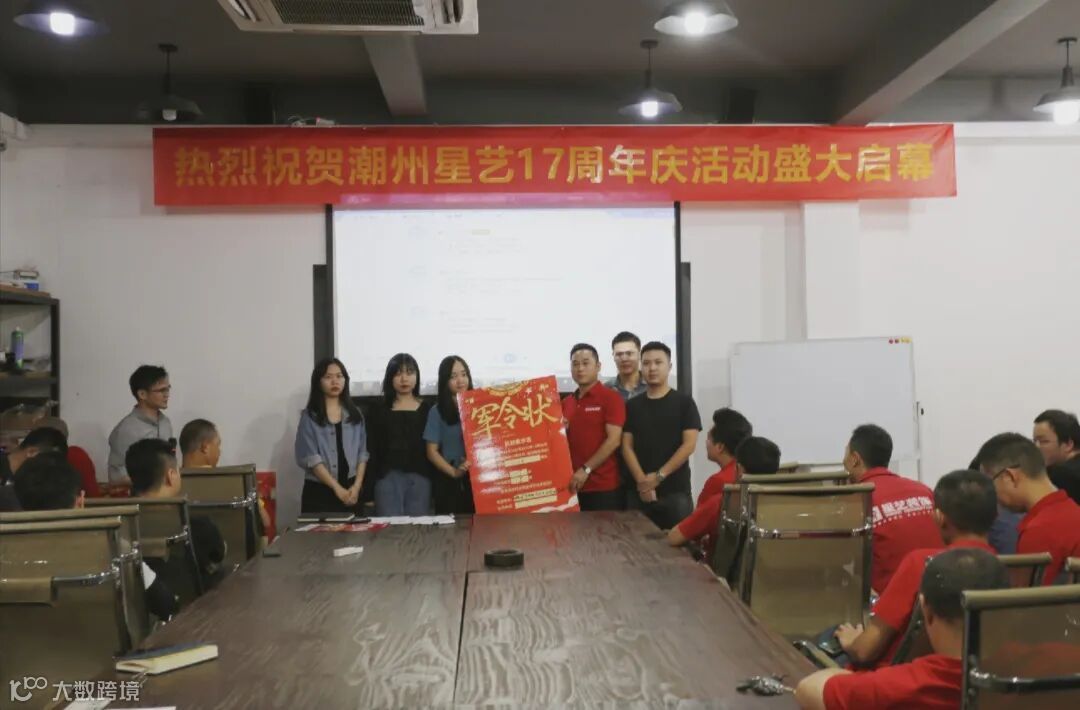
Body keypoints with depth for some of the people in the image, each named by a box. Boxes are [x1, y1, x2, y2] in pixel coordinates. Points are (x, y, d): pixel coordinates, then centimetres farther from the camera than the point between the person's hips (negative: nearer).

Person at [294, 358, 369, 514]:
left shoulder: (355, 415, 10)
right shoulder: (310, 416, -2)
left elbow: (362, 453, 7)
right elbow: (310, 457, -9)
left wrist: (357, 485, -7)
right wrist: (337, 488, -14)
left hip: (351, 490, 3)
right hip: (319, 490, -3)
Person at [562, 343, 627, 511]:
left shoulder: (611, 397, -4)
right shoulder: (566, 403, 14)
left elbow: (614, 440, -12)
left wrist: (586, 470, -16)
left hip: (605, 487, -5)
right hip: (574, 486, 5)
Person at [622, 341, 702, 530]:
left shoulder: (684, 402, 1)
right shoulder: (632, 406, 10)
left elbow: (689, 444, -6)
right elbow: (627, 446, 4)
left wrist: (659, 476, -11)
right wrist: (641, 481, -10)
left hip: (676, 491, -2)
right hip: (641, 492, 3)